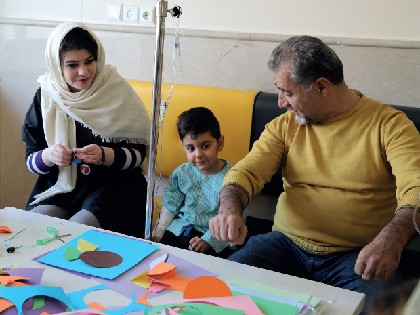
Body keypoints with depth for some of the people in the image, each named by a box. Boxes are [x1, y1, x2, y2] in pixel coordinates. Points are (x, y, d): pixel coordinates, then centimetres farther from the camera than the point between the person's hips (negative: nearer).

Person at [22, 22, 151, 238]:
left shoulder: (117, 90, -6)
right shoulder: (46, 96, 0)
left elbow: (137, 153, -5)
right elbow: (31, 160, 4)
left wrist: (104, 155, -23)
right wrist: (48, 156, -18)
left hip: (112, 186, -3)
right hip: (59, 188, 3)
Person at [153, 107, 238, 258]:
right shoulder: (181, 173, 4)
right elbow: (170, 206, 11)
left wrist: (208, 241, -18)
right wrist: (159, 232, 2)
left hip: (216, 238, -4)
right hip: (180, 230, 4)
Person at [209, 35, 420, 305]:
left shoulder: (389, 124, -4)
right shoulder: (284, 126, 9)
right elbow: (246, 172, 1)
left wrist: (392, 238, -37)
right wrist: (230, 207, -23)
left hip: (356, 255, -2)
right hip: (286, 244, 3)